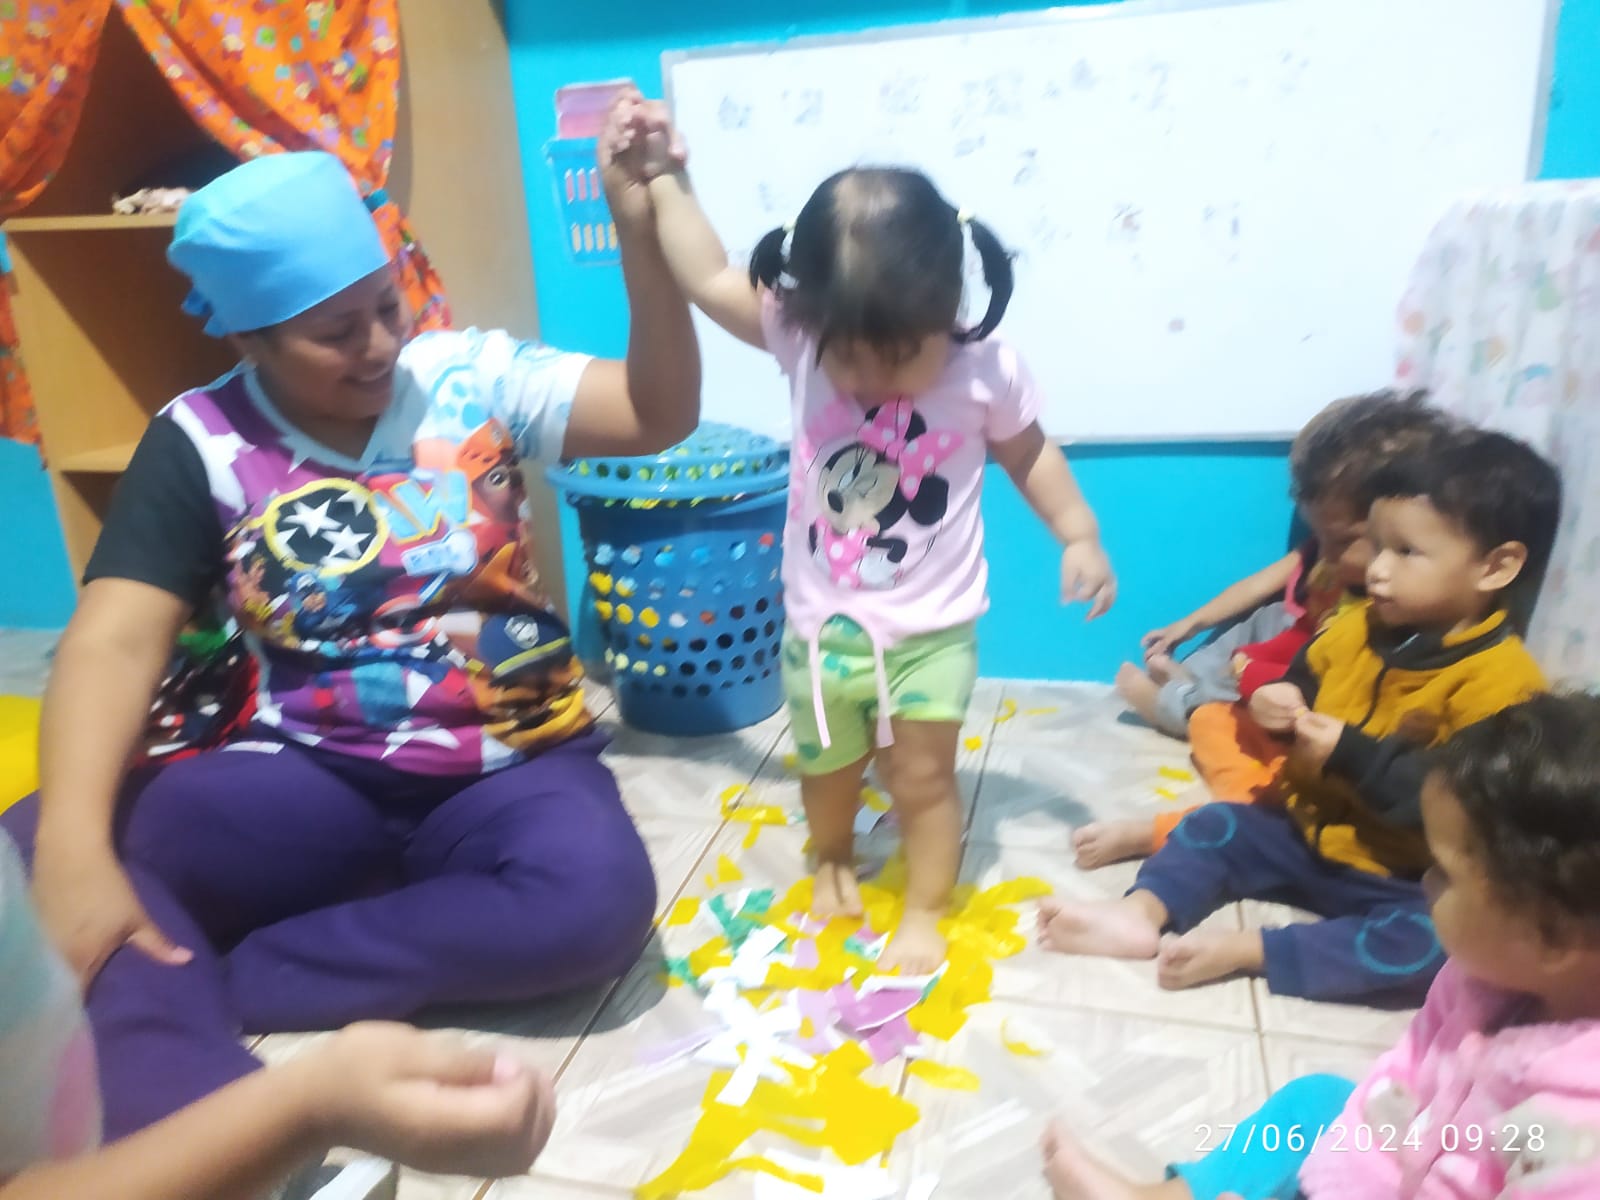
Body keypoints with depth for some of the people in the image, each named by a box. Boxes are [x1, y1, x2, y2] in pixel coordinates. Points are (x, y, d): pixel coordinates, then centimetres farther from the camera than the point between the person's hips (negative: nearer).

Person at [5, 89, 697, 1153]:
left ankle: (195, 991, -21)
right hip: (315, 776, 0)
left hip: (512, 768, 1)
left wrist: (640, 233, -19)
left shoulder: (474, 376, 1)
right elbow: (117, 638, -10)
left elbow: (662, 416, -5)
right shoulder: (201, 443, 0)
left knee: (597, 901, -33)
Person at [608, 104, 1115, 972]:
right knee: (827, 767, 19)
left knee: (923, 772, 5)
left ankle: (925, 911, 27)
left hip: (931, 627, -2)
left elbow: (1029, 453, 1)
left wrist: (1079, 536, -3)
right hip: (823, 621, 2)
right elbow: (708, 280, -5)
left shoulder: (987, 369, -15)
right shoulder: (798, 333, -13)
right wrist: (666, 179, -3)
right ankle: (832, 860, 50)